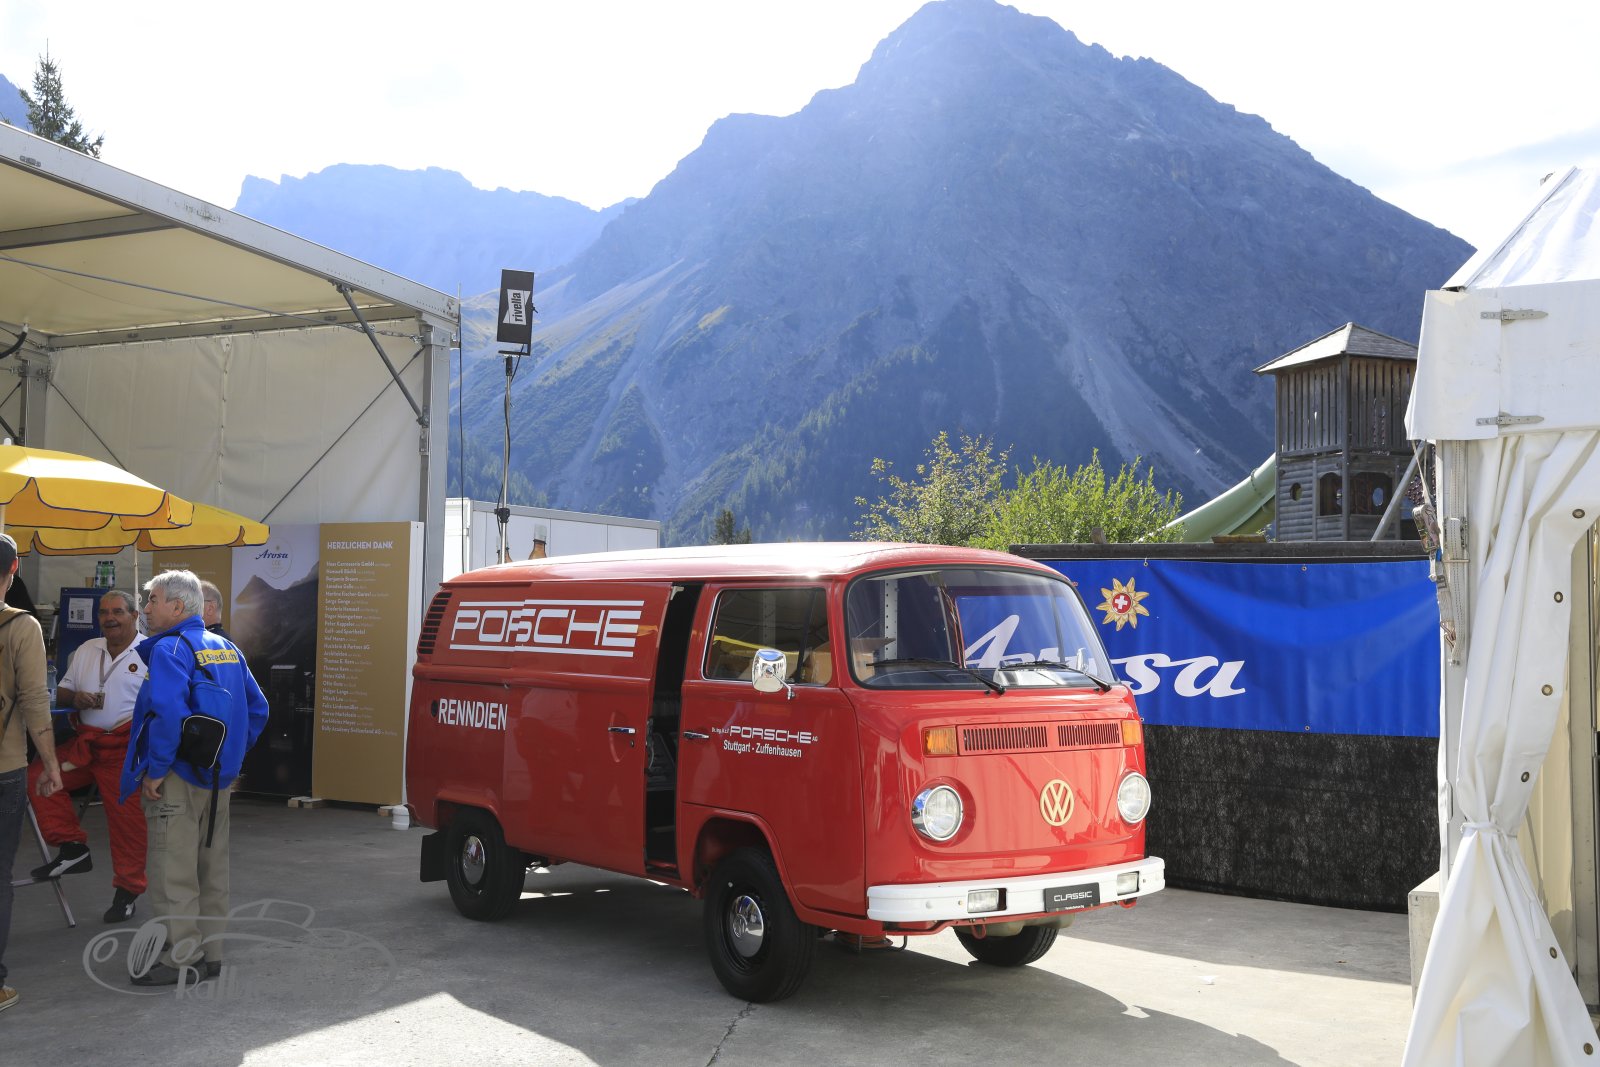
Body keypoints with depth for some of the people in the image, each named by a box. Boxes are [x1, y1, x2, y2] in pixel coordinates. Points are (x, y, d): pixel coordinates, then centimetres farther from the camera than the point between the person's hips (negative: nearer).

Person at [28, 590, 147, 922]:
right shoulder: (87, 650, 15)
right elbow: (61, 693, 19)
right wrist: (75, 698, -5)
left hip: (126, 748, -6)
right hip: (85, 742, 6)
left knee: (125, 817, -4)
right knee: (37, 776, -9)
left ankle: (127, 890, 11)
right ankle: (72, 848, -1)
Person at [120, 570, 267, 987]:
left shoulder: (169, 650, -14)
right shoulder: (226, 649, 12)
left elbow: (169, 713, -28)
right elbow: (257, 709, 15)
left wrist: (154, 771, -19)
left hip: (178, 780, -9)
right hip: (218, 780, 9)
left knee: (172, 873, 0)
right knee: (212, 868, 15)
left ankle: (180, 960, 5)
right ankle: (209, 953, 23)